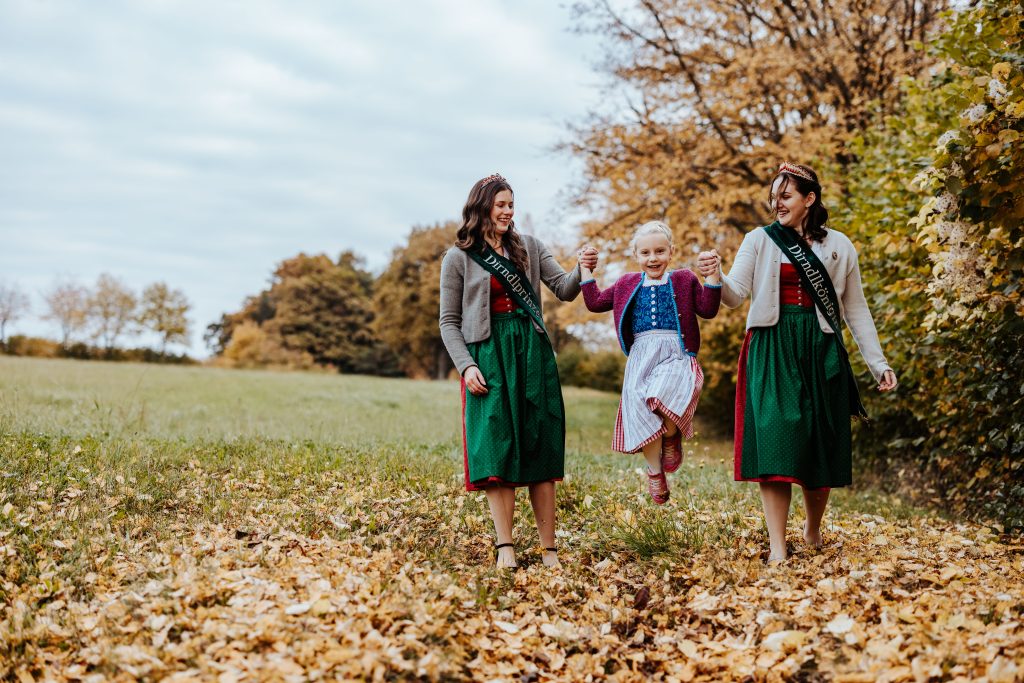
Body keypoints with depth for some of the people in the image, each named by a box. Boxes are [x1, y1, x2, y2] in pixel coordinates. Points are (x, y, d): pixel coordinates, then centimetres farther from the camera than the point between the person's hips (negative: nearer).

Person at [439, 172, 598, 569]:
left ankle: (549, 549, 3)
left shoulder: (529, 247, 11)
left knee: (540, 448, 1)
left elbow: (564, 291, 3)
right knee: (497, 451, -8)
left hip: (532, 353, 2)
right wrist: (466, 366, -9)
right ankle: (505, 547, -6)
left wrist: (581, 270, -18)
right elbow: (449, 322, 4)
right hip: (488, 356, -2)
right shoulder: (458, 258, 5)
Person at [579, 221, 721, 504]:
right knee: (639, 409, -17)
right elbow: (595, 302, 25)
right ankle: (655, 473, 3)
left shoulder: (684, 280, 12)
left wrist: (713, 275, -10)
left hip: (675, 354, -3)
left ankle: (672, 440, 2)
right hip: (640, 356, 3)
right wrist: (586, 270, 22)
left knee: (663, 400, -33)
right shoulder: (628, 284, 20)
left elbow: (708, 310, 2)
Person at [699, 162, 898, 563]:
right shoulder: (760, 240, 6)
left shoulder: (839, 246, 9)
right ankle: (777, 547, -10)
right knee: (774, 439, -12)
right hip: (773, 349, -1)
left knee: (820, 442, 3)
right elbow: (735, 295, -4)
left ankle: (813, 529, 29)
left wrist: (878, 364, 9)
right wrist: (716, 275, -26)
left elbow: (856, 310, 13)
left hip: (820, 350, 1)